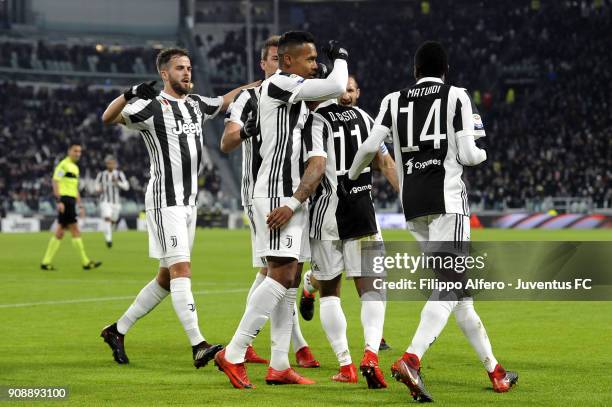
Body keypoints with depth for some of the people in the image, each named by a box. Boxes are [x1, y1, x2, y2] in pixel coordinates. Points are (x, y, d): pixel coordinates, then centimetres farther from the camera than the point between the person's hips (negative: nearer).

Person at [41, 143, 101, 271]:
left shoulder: (75, 167, 21)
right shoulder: (64, 164, -8)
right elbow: (55, 181, -15)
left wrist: (80, 206, 23)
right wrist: (59, 200, -22)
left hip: (71, 201, 10)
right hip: (65, 200, -10)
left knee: (60, 232, 7)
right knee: (75, 230, -8)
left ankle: (46, 262, 8)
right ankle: (85, 262, -7)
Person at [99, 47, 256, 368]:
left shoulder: (196, 104, 14)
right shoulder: (152, 106, -9)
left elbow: (226, 100, 31)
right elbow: (108, 118, -21)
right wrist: (131, 94, -39)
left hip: (189, 200, 8)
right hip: (165, 200, -8)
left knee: (167, 278, 10)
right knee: (181, 269, -14)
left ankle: (118, 330, 22)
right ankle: (199, 347, -20)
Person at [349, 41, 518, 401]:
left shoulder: (395, 101, 11)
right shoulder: (457, 98, 1)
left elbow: (371, 146, 3)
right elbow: (466, 154, -4)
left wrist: (352, 176, 22)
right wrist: (482, 154, 19)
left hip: (412, 204, 5)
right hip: (447, 199, -5)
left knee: (457, 288, 13)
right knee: (448, 288, -11)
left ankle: (494, 369, 20)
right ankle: (411, 360, -32)